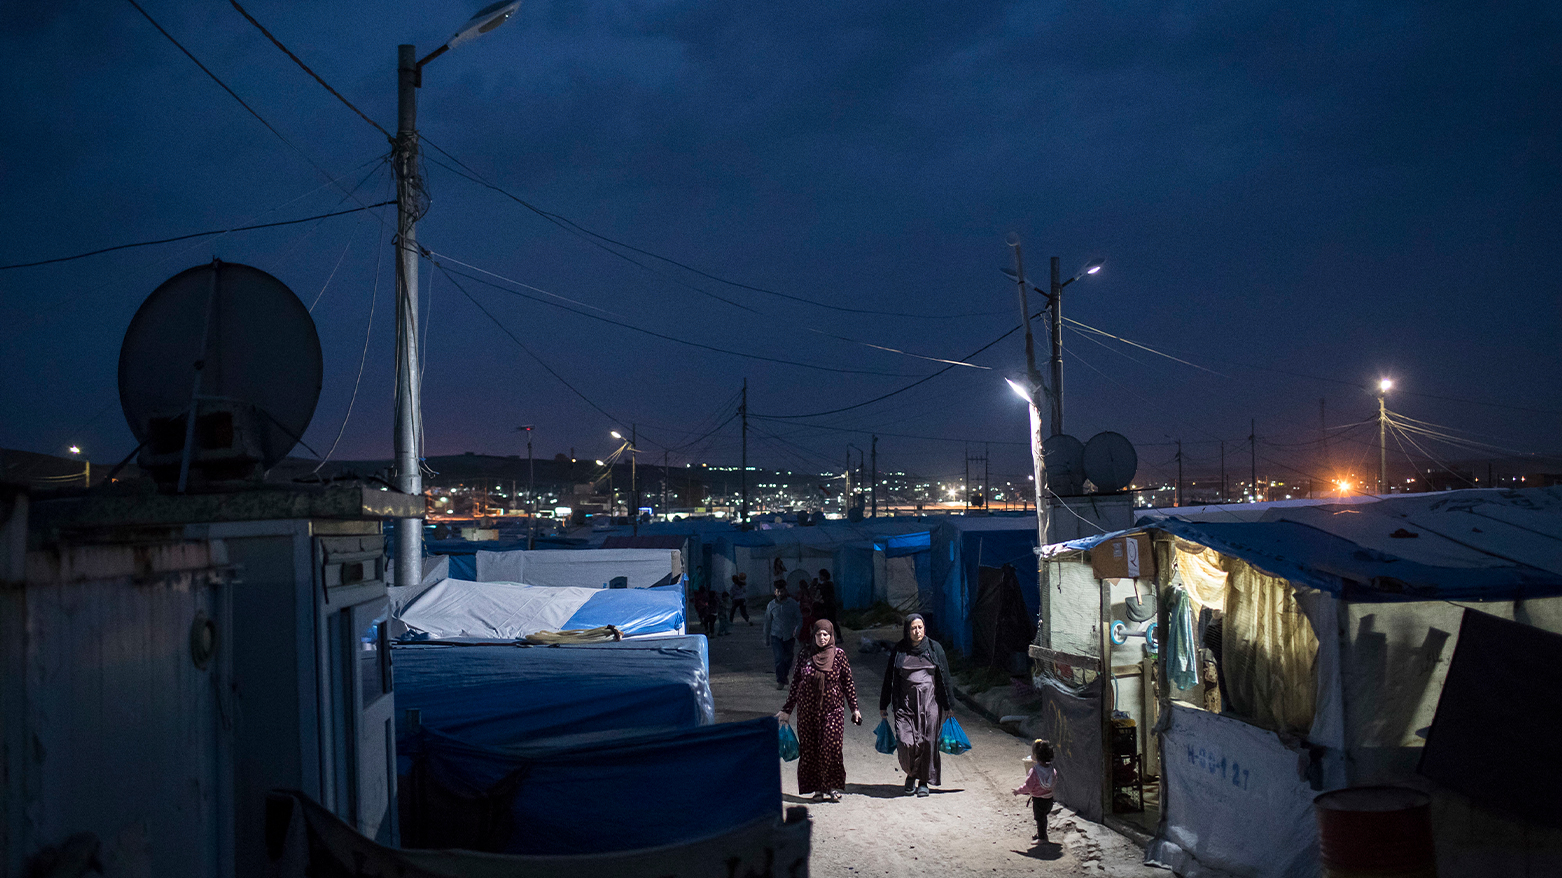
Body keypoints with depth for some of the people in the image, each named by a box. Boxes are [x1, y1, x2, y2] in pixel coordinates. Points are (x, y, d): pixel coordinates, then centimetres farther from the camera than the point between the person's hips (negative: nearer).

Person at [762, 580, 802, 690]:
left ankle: (785, 675, 38)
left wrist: (797, 628, -21)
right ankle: (780, 681, -7)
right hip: (776, 635, -1)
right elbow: (767, 622, 11)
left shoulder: (793, 604, -2)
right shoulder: (771, 605, 2)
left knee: (788, 658, 12)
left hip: (789, 636, 1)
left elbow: (799, 618, 0)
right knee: (779, 658, -14)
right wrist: (766, 638, 15)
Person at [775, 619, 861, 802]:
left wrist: (854, 708, 2)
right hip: (808, 710, 2)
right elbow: (795, 684, 10)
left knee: (831, 748, -11)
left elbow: (848, 682, 4)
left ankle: (833, 787, 4)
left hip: (832, 710, -2)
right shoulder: (805, 656, 4)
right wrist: (787, 710, 11)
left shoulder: (839, 654, 0)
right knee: (810, 749, 1)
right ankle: (818, 788, 12)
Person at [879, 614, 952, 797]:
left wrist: (948, 705, 6)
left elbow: (944, 677, 7)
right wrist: (883, 706, 9)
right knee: (906, 743, -11)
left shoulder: (934, 648, 4)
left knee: (927, 742, -3)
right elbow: (889, 678, 8)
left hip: (929, 701, 0)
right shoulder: (898, 651, 3)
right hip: (906, 703, 0)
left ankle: (923, 782, 13)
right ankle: (911, 773, 18)